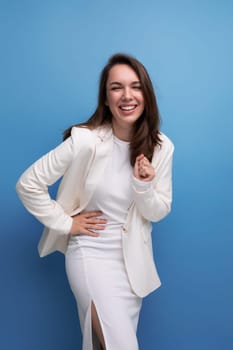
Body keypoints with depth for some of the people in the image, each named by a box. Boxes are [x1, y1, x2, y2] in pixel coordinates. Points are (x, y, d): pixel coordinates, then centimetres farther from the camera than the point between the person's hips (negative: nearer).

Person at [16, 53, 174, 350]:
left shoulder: (161, 147, -7)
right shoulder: (85, 140, -18)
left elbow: (158, 213, -1)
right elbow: (27, 184, -12)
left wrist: (143, 186, -21)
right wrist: (66, 223, -11)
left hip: (134, 259, 4)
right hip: (92, 254, -4)